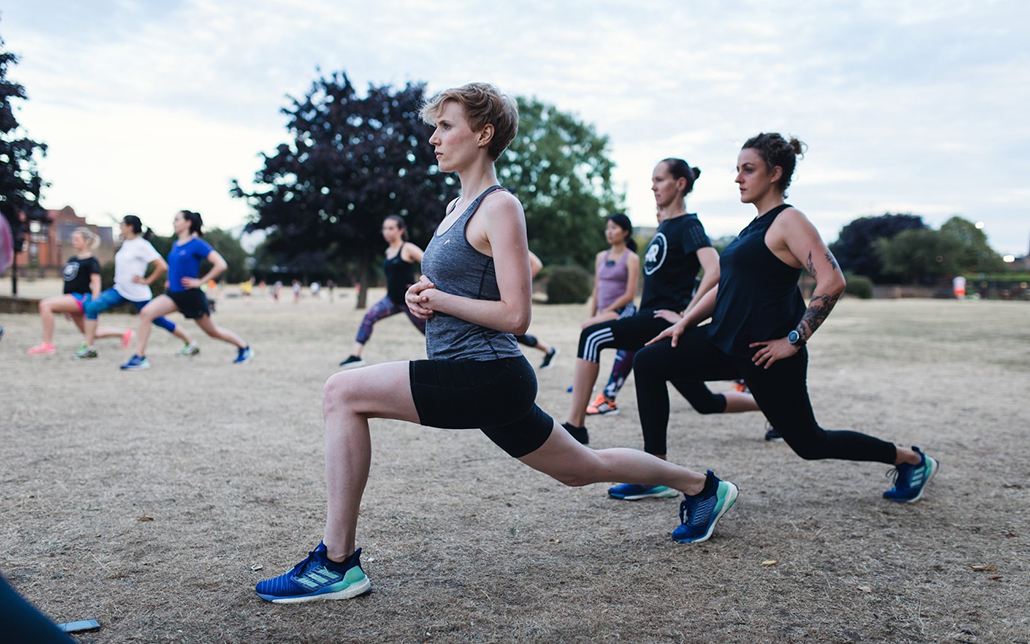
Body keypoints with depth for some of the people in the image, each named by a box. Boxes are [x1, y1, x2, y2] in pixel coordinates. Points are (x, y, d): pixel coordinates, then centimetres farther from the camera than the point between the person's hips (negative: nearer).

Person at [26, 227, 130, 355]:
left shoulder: (91, 261, -7)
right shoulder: (72, 260, 17)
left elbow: (96, 286, -12)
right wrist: (66, 308, 24)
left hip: (81, 298, -9)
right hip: (71, 299, 9)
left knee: (45, 305, -23)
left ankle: (47, 345, -18)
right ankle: (124, 332, 30)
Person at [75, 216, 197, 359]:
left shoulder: (142, 245, -15)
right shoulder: (126, 243, 10)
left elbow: (162, 266, -22)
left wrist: (146, 281, -16)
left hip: (138, 294, -8)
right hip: (119, 290, 8)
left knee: (159, 321, 2)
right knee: (91, 307, -4)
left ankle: (191, 344, 16)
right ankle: (89, 348, -2)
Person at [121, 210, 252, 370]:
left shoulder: (197, 244, -12)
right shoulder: (175, 245, 10)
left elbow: (221, 265, -20)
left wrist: (200, 281, -18)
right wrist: (171, 279, 14)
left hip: (191, 295, -6)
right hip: (173, 294, 6)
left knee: (212, 331, 8)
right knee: (146, 313, -16)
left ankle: (244, 348, 31)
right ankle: (140, 358, -13)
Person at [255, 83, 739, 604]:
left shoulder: (500, 207, -11)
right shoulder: (456, 207, 16)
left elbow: (515, 315, -17)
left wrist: (438, 298, -11)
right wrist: (421, 297, 3)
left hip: (488, 377, -10)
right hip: (475, 381, 10)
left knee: (342, 393, -18)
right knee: (584, 469, 22)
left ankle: (337, 564, -11)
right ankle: (700, 486, 40)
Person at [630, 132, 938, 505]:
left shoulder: (788, 221, -13)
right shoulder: (756, 226, 14)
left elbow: (832, 282, -24)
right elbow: (726, 284, 20)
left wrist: (795, 340, -22)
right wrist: (684, 323, 10)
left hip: (765, 353, -9)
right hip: (726, 342, 9)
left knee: (809, 443, 5)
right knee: (649, 362, -2)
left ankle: (912, 460, 28)